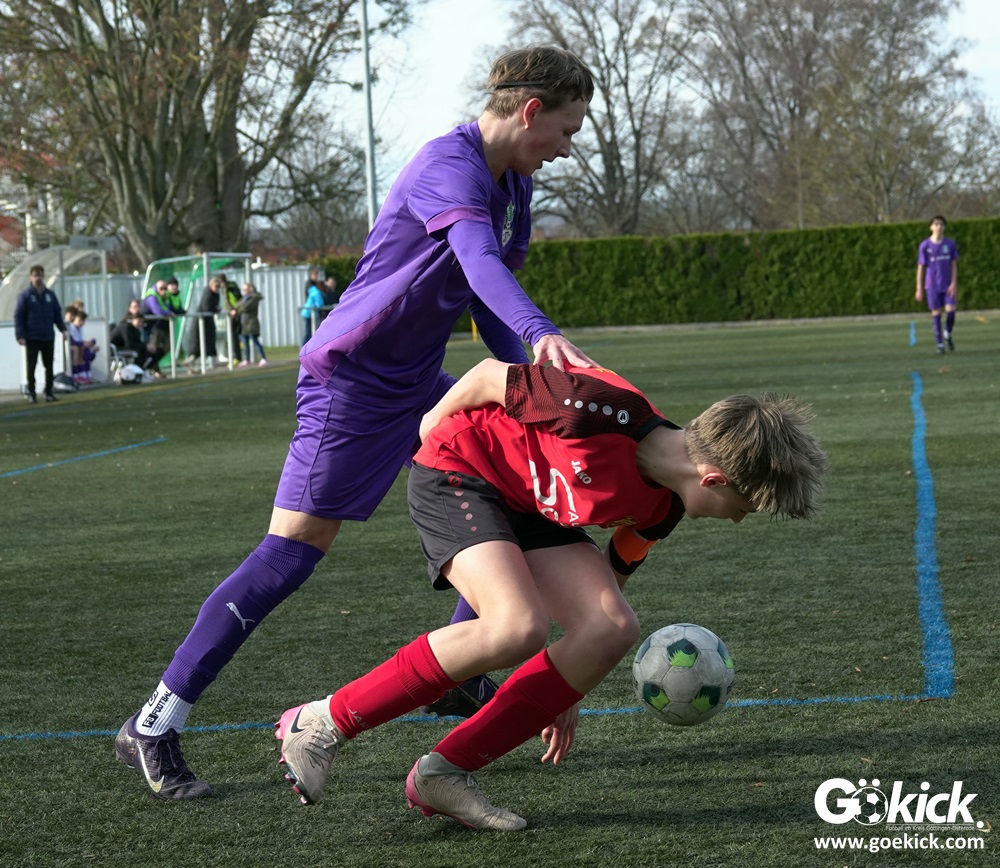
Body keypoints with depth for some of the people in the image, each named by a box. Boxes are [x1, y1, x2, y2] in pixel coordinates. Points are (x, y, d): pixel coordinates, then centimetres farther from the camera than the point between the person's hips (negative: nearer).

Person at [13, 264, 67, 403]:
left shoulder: (50, 294, 8)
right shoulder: (24, 295, -3)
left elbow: (57, 313, 13)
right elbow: (18, 317, -5)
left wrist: (63, 329, 2)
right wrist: (20, 336, -12)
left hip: (48, 337, 3)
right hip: (32, 338, -3)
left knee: (49, 366, 7)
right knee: (31, 366, 1)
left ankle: (49, 391, 15)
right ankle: (31, 392, 8)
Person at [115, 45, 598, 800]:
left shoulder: (513, 186, 11)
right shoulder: (450, 166, -20)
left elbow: (488, 301, 15)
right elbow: (479, 260, -40)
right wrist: (540, 334, -56)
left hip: (416, 383, 10)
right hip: (351, 379, -10)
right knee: (294, 550, -12)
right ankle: (153, 726, -7)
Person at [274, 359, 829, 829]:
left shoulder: (661, 509, -8)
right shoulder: (606, 409, -33)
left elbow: (609, 582, 10)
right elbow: (490, 375, -18)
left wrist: (568, 685, 14)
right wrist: (433, 425, 1)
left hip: (530, 509, 8)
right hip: (457, 469, -8)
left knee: (613, 630, -14)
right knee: (518, 628, -29)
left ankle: (444, 772, -9)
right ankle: (322, 724, -17)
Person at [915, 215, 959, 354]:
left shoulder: (950, 244, 2)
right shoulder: (925, 245, -3)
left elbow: (954, 265, 5)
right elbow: (921, 267, 0)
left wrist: (954, 283, -6)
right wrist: (919, 289, -2)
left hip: (948, 285, 1)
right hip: (932, 285, -1)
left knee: (951, 309, -8)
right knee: (936, 312, 1)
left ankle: (948, 334, 21)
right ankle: (940, 344, 11)